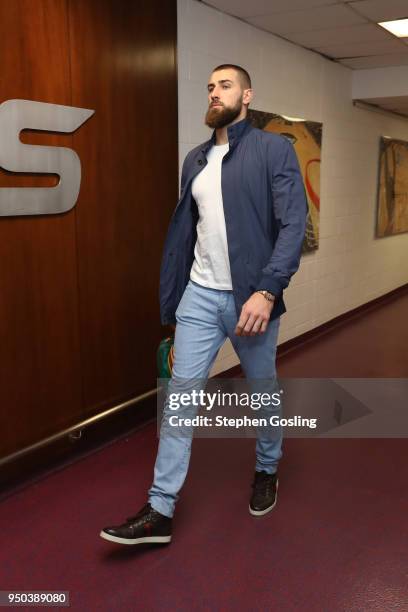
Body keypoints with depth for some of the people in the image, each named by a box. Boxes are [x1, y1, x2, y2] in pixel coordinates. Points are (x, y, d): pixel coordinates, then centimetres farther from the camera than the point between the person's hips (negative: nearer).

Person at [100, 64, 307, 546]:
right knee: (180, 394, 1)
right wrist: (171, 297, 11)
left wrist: (266, 291, -24)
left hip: (251, 297, -4)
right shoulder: (195, 160, 12)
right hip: (200, 295, 4)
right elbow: (186, 229, 13)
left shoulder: (274, 150, -5)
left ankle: (267, 470, 40)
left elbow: (293, 225, -14)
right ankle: (160, 510, 8)